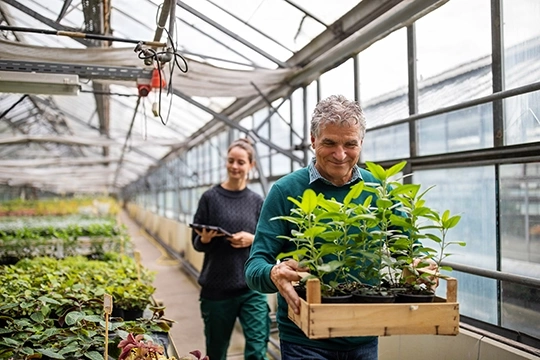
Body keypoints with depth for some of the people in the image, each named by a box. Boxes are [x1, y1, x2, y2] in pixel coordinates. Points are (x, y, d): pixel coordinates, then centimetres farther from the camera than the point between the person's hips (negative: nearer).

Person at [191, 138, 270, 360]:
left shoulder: (257, 201, 4)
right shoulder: (210, 197, -2)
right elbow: (196, 243, 2)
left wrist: (252, 240, -13)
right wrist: (205, 238, -20)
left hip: (252, 287, 1)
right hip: (216, 288, 0)